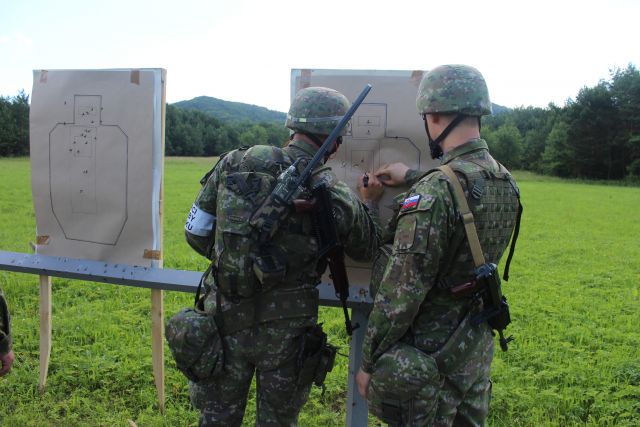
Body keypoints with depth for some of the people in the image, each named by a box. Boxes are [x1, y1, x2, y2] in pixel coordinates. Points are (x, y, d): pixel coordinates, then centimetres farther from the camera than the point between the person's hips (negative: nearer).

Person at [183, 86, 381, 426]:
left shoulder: (234, 163, -5)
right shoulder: (331, 194, -12)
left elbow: (196, 234, 1)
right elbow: (367, 249, 5)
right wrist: (367, 203, 21)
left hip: (225, 318, 3)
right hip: (283, 329, -2)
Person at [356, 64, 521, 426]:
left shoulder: (434, 192, -25)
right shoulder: (506, 183, -1)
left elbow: (400, 294, -23)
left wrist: (369, 362, -12)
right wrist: (413, 177, 27)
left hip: (429, 359, -7)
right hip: (478, 350, 8)